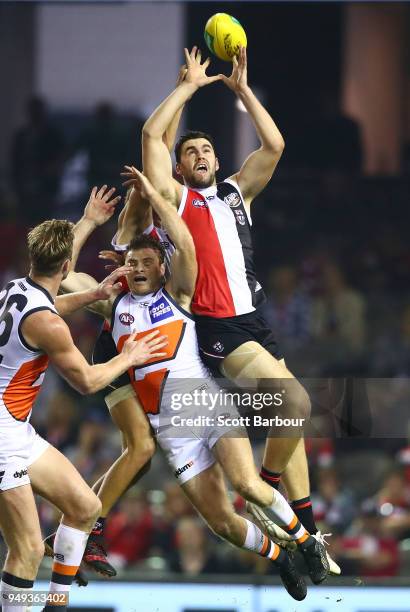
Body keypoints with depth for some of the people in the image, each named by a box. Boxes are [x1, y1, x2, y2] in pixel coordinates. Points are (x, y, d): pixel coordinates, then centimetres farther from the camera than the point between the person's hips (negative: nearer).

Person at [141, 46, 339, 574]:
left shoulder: (237, 192, 18)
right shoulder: (175, 197, 5)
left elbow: (274, 144, 13)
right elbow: (152, 135, -5)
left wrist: (242, 88, 11)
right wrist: (190, 86, 4)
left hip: (253, 321, 6)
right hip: (215, 327, -6)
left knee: (288, 420, 6)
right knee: (295, 402, -22)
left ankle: (306, 534, 12)